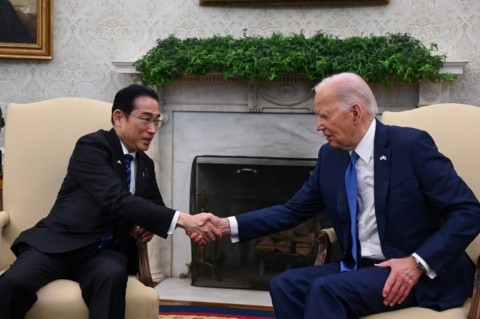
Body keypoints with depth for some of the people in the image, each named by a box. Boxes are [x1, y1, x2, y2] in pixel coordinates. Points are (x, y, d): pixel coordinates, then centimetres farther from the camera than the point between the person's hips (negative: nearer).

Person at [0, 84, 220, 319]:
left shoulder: (145, 164, 15)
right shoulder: (92, 146, -8)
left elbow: (155, 204, 32)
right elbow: (117, 200, -23)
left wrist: (150, 223, 5)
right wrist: (181, 220, -29)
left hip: (105, 251, 5)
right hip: (60, 242, -4)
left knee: (112, 275, -33)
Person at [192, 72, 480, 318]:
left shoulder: (411, 144, -13)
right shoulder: (330, 155, 6)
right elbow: (294, 211, 10)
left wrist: (419, 263, -24)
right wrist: (227, 225, 0)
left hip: (423, 273, -6)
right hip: (359, 268, 7)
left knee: (326, 289, -27)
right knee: (285, 284, -14)